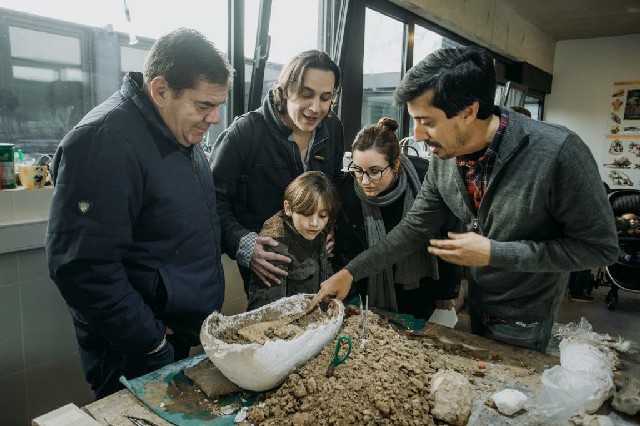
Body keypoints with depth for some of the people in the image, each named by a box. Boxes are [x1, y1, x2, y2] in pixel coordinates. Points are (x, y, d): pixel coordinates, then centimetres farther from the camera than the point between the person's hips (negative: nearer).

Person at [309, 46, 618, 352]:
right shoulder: (443, 158, -14)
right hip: (476, 304, 5)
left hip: (524, 319, -5)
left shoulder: (558, 152, -31)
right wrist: (350, 272, -9)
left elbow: (600, 247, -23)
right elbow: (414, 228, -5)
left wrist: (494, 253, -29)